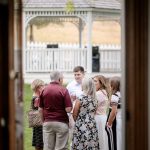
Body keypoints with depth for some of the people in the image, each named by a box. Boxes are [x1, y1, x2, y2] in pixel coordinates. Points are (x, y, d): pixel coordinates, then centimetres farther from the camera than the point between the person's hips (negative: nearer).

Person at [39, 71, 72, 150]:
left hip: (47, 122, 4)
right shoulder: (63, 90, -9)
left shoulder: (44, 90, 3)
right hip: (61, 123, -4)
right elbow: (68, 109, -13)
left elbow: (41, 109, 6)